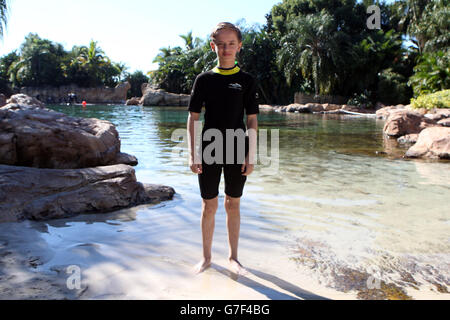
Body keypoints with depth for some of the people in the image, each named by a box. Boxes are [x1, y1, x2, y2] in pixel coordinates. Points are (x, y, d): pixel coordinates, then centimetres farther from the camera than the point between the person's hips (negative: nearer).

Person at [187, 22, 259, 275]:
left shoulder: (247, 80, 2)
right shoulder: (204, 79, 3)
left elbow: (252, 121, 2)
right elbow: (193, 118, 3)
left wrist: (251, 157, -2)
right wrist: (193, 155, -3)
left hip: (237, 153, 0)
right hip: (209, 153, 0)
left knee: (233, 205, 10)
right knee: (209, 206, 7)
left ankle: (233, 257, 26)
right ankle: (207, 257, 24)